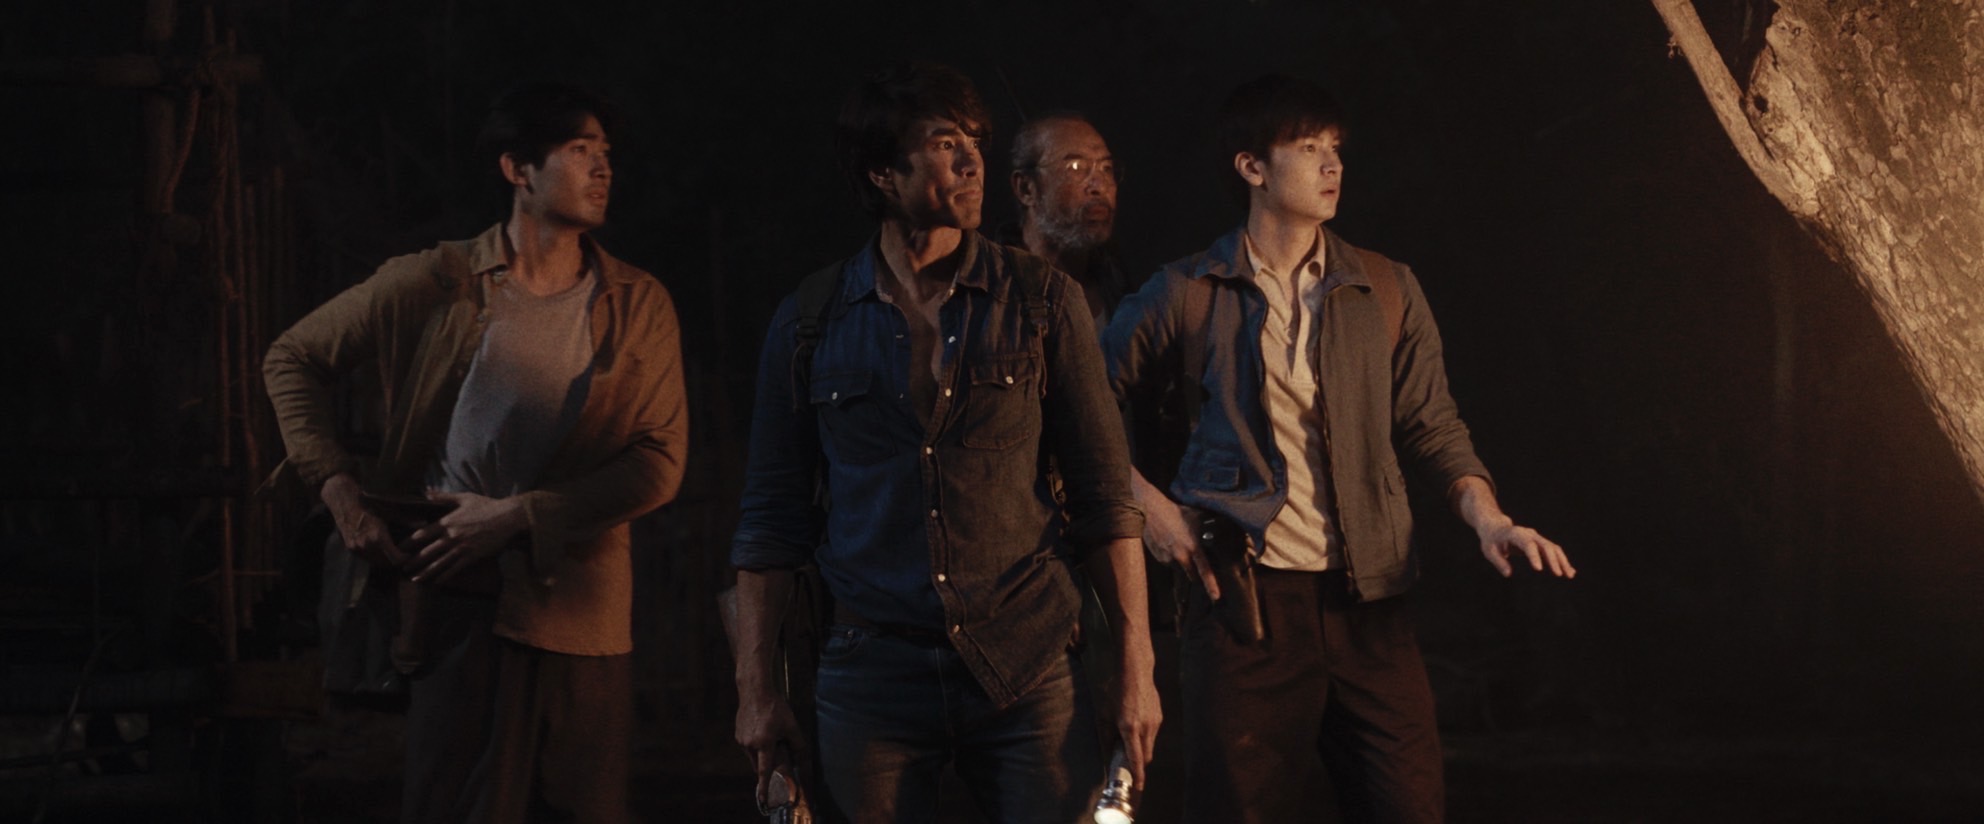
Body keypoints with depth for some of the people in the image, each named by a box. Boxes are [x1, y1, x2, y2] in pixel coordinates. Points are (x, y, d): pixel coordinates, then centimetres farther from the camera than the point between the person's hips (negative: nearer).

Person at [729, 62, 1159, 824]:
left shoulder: (1043, 303, 3)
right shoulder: (810, 323, 5)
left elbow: (1104, 494, 3)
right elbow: (770, 517, 8)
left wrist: (1135, 667, -2)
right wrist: (755, 690, 4)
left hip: (1026, 671, -1)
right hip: (870, 673, 1)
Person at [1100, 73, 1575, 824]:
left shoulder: (1387, 293, 8)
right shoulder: (1190, 296, 2)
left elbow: (1431, 428, 8)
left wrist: (1486, 518, -8)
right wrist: (1145, 503, 0)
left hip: (1367, 600, 2)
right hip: (1245, 597, -2)